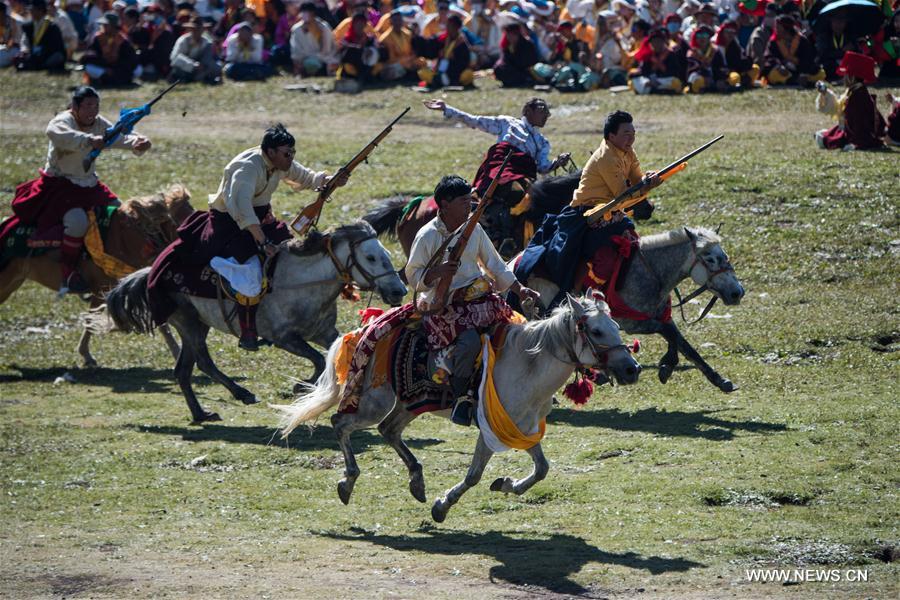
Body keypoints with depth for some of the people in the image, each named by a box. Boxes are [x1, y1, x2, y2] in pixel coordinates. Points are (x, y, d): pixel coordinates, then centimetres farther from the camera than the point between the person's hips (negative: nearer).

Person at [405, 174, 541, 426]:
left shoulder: (474, 229, 9)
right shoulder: (427, 236, -7)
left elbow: (495, 265, 17)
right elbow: (413, 275, -5)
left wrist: (519, 289, 9)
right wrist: (438, 271, -23)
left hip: (480, 297, 7)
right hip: (443, 304, -7)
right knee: (469, 340, -31)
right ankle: (461, 395, -13)